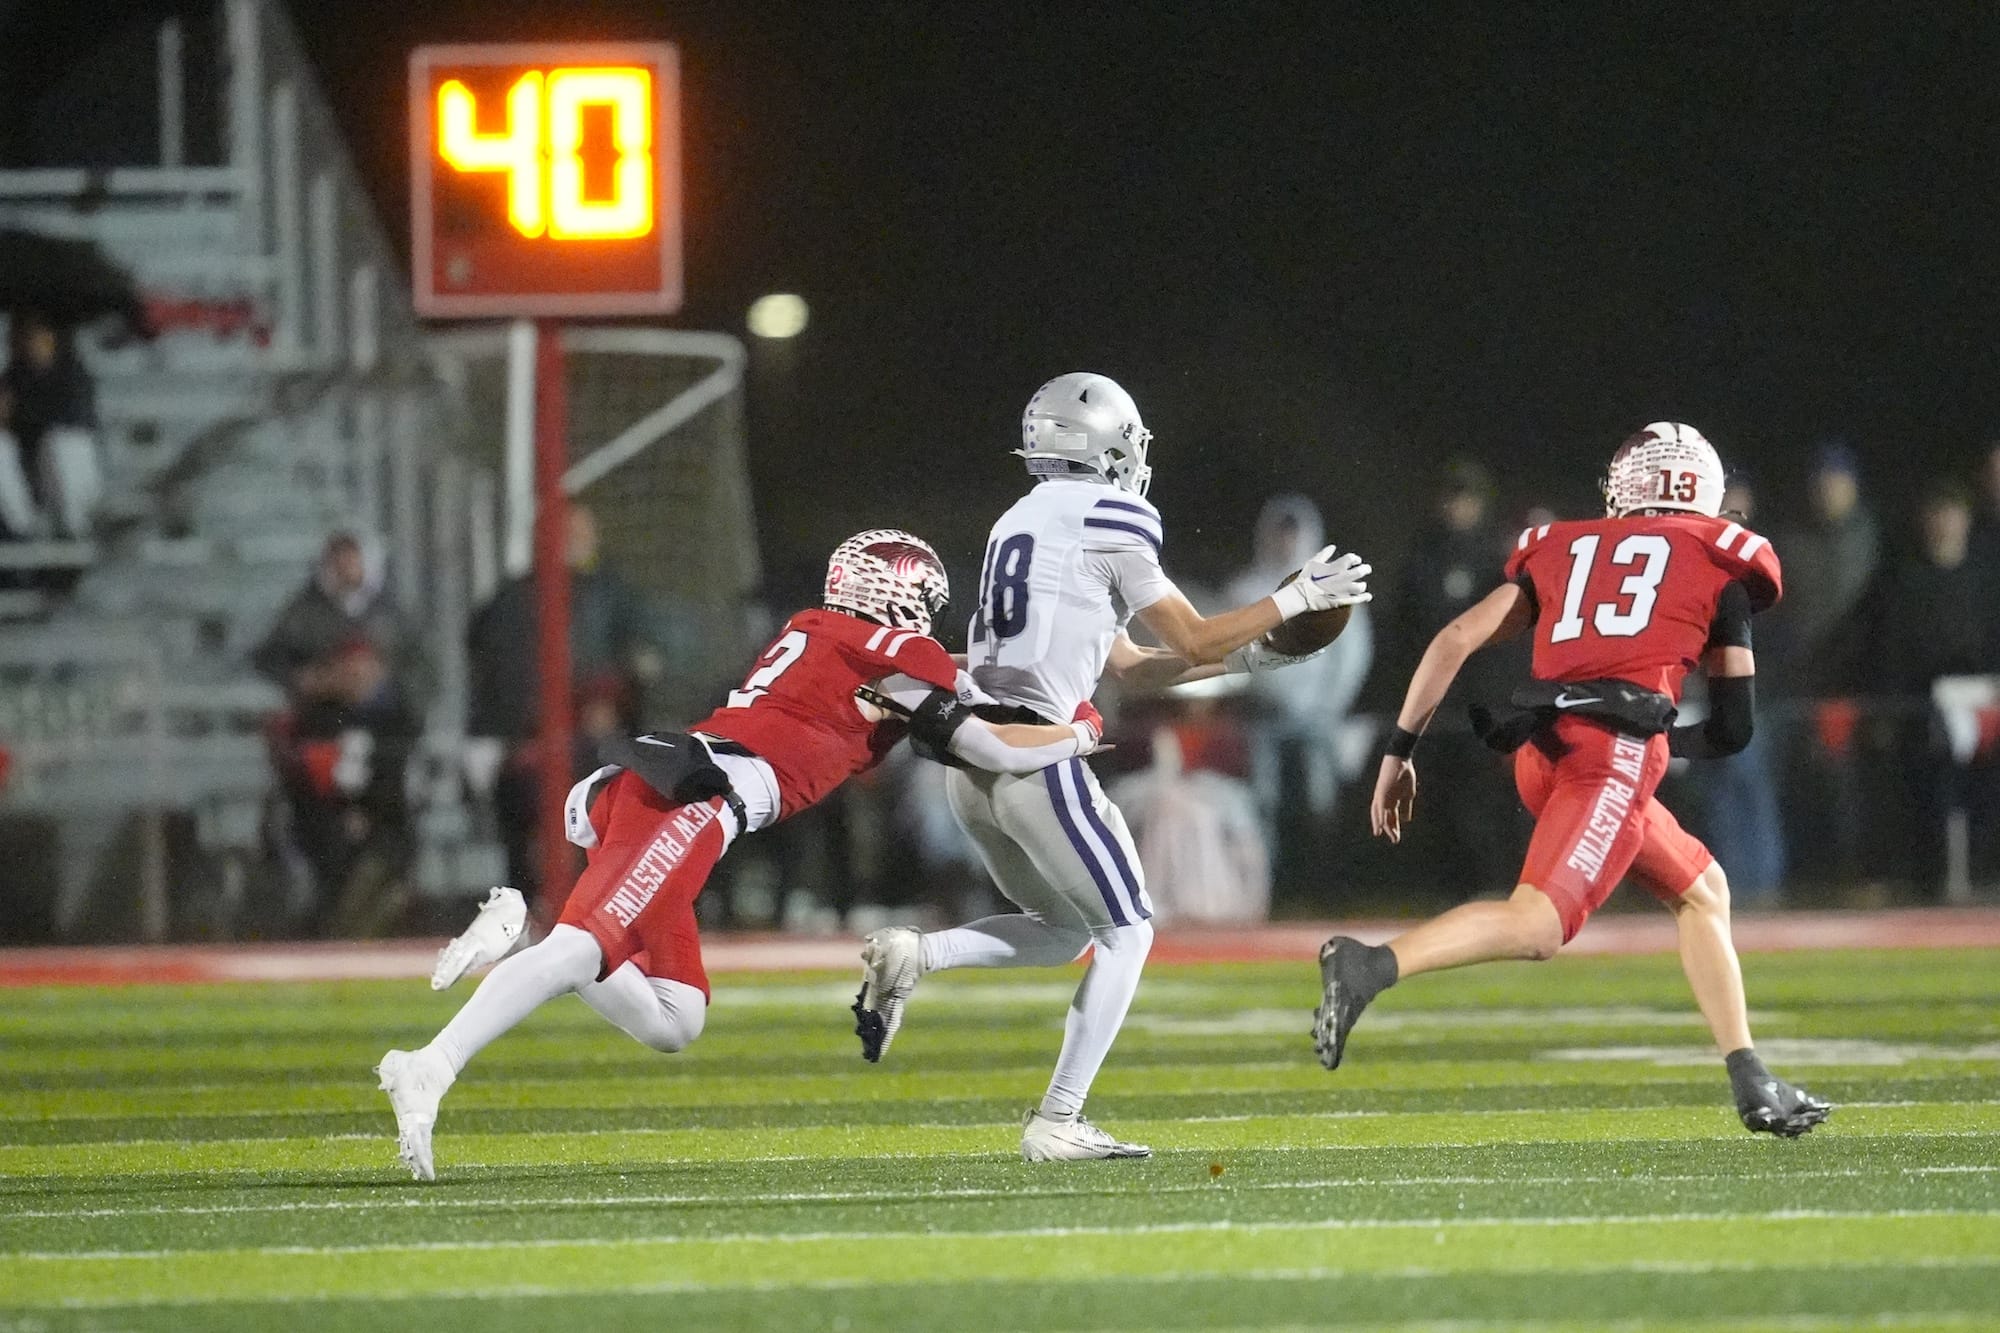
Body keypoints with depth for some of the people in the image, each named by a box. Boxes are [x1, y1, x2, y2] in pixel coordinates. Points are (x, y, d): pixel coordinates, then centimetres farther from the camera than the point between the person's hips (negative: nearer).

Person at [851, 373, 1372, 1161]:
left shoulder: (1021, 525, 22)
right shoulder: (1109, 522, -4)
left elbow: (1130, 668, 25)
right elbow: (1192, 641, 1)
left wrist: (1245, 659, 25)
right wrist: (1293, 601, 10)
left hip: (971, 760, 8)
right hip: (1036, 755, -8)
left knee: (1062, 932, 21)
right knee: (1126, 933, 5)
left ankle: (910, 956, 0)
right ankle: (1057, 1121, 0)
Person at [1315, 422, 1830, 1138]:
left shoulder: (1561, 550, 25)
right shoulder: (1719, 562, 17)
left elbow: (1456, 640, 14)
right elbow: (1734, 726, 19)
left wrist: (1400, 750, 16)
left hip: (1543, 749, 6)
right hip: (1618, 749, -6)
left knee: (1703, 891, 22)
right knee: (1537, 923, -18)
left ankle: (1752, 1085, 18)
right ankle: (1371, 965, -39)